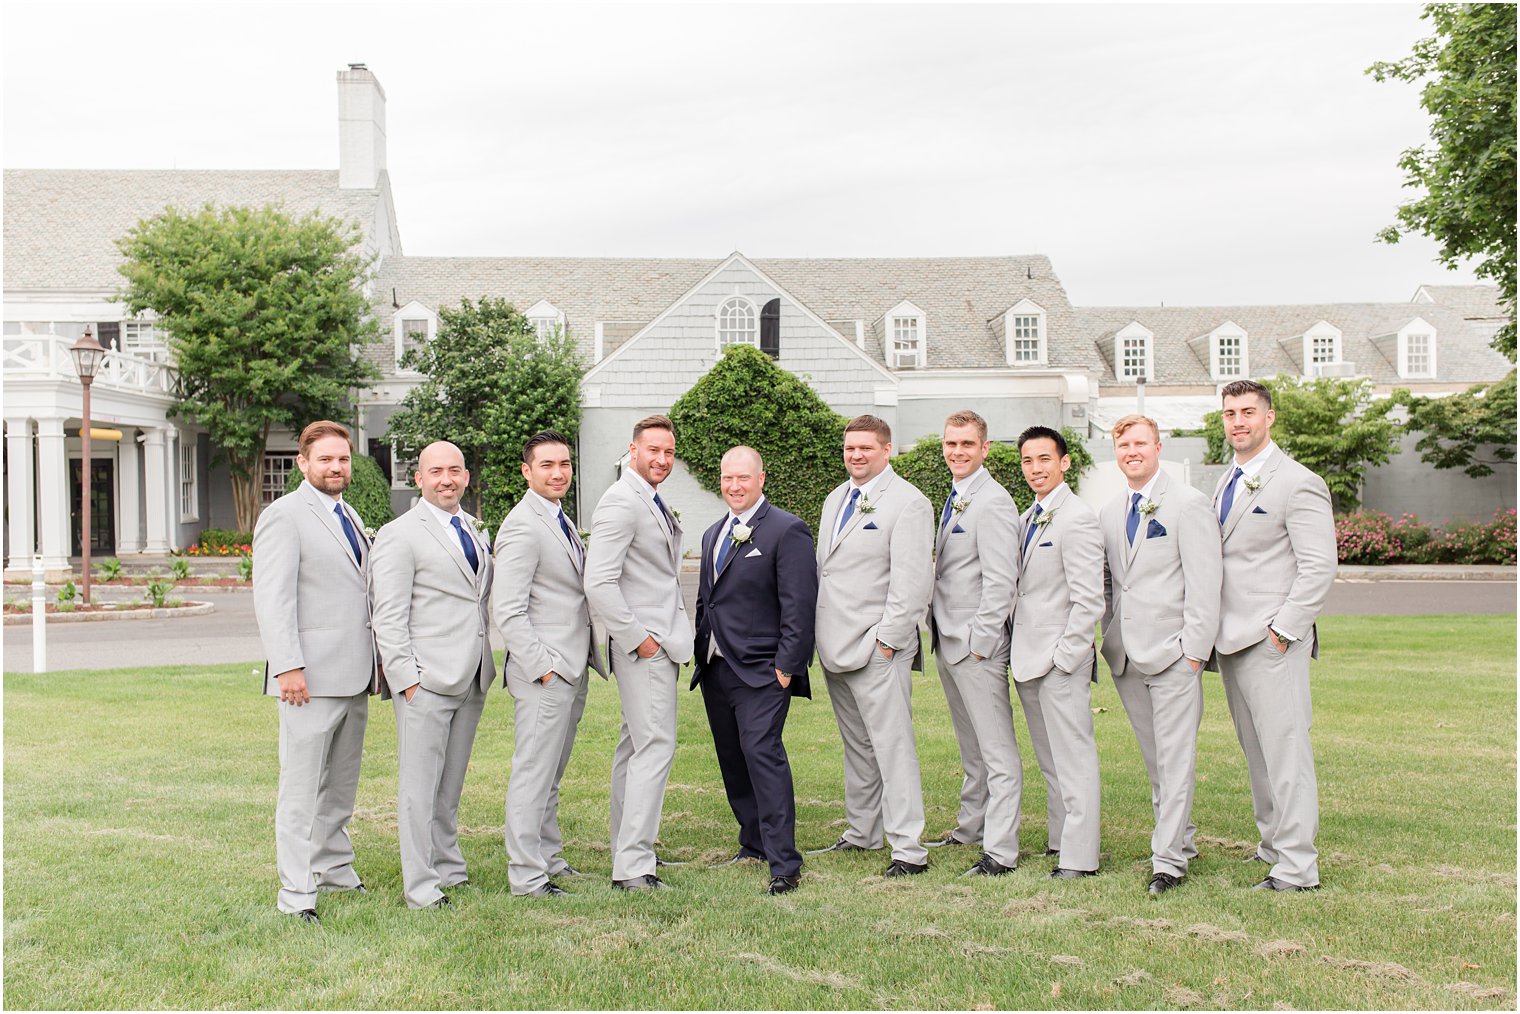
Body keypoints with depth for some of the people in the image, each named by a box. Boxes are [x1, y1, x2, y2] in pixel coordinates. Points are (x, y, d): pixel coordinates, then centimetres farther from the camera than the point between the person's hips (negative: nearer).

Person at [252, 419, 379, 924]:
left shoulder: (350, 517, 18)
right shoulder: (284, 515, -8)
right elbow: (271, 599, -14)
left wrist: (377, 658, 18)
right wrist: (289, 666, -21)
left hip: (355, 674, 8)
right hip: (311, 675, -8)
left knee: (343, 781, 16)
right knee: (302, 786, -3)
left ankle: (333, 867, 29)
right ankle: (295, 892, 3)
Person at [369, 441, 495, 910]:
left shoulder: (473, 529, 16)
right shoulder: (399, 535, -6)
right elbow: (387, 618, -10)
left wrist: (487, 663, 16)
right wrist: (407, 677, -16)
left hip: (472, 677, 7)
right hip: (426, 679, -7)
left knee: (452, 782, 16)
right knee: (420, 784, -2)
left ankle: (447, 866, 28)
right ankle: (420, 885, 6)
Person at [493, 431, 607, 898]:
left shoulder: (561, 521, 17)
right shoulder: (522, 527, -14)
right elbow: (507, 611, -19)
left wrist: (585, 659, 16)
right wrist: (542, 666, -19)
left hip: (572, 671, 9)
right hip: (543, 675, -9)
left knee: (552, 773, 18)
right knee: (533, 773, -2)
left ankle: (548, 857, 29)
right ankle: (526, 876, 6)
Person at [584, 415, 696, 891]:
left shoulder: (654, 504, 16)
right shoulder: (621, 502, -15)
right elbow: (598, 582, -23)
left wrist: (672, 635, 14)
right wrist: (637, 638, -19)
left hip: (659, 642, 10)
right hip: (643, 645, -10)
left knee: (635, 745, 16)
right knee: (655, 746, -11)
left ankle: (627, 848, 27)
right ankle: (633, 866, -7)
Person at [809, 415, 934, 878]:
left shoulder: (908, 503, -8)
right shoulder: (835, 500, 17)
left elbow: (913, 580, -14)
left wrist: (887, 638, -16)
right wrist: (819, 631, 15)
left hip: (877, 647, -8)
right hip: (835, 645, 8)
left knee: (892, 746, -7)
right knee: (856, 745, 16)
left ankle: (909, 848, -2)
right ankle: (862, 832, 27)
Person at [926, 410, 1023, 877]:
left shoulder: (993, 502, -14)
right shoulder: (953, 500, 15)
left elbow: (1001, 581, -18)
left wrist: (979, 641, -18)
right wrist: (939, 631, 14)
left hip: (977, 644, -10)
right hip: (947, 642, 10)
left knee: (998, 751, -4)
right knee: (971, 747, 20)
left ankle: (1000, 852, -1)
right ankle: (970, 829, 31)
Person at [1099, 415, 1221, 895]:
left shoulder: (1188, 503, -4)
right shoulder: (1108, 513, 14)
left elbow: (1204, 582, -8)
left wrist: (1194, 648, -13)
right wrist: (1110, 637, 9)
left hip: (1173, 651, -6)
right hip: (1126, 654, 6)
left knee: (1175, 757, -5)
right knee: (1152, 756, 12)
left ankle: (1169, 859, 0)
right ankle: (1180, 835, 25)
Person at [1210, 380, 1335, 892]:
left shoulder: (1299, 484, -9)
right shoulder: (1227, 484, 16)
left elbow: (1319, 569, -13)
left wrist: (1282, 630, -16)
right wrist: (1211, 630, 12)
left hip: (1273, 641, -8)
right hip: (1230, 639, 8)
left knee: (1285, 750, -6)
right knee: (1256, 751, 15)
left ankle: (1296, 868, 0)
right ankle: (1273, 844, 26)